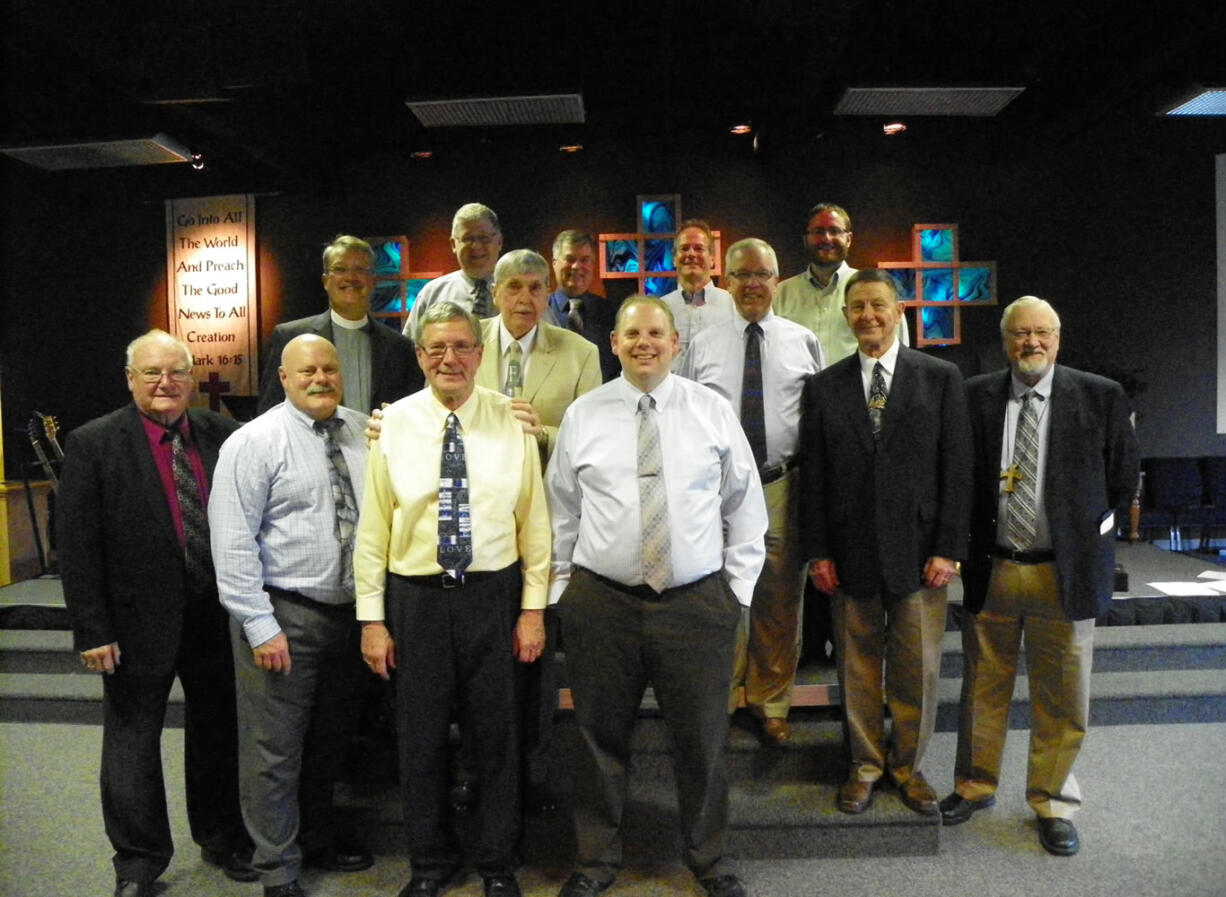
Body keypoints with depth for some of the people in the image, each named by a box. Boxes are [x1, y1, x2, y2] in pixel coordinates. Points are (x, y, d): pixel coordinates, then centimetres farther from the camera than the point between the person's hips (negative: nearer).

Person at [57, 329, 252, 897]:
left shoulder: (221, 435, -1)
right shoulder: (93, 444, -9)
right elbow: (77, 546, -10)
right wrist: (92, 630, -11)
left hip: (217, 615, 3)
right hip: (139, 622, -2)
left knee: (217, 733, 17)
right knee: (132, 744, 13)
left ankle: (222, 839, 37)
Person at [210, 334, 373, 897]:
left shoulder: (363, 432, 5)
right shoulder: (255, 442, -10)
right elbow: (233, 543, -13)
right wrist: (261, 626, -16)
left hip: (349, 611, 6)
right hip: (283, 616, -5)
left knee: (329, 741, 21)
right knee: (275, 750, 5)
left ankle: (318, 838, 42)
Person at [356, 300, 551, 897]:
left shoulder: (511, 420, -2)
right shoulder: (394, 423, -2)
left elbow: (534, 518, 0)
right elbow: (373, 526, -1)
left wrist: (533, 607, -2)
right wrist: (372, 619, -1)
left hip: (494, 594, 0)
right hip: (416, 596, 0)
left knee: (497, 735, 12)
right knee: (420, 737, 13)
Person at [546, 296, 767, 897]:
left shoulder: (714, 411, 2)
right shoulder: (582, 415, 1)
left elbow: (745, 505, 6)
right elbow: (561, 511, 6)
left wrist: (740, 585, 3)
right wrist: (560, 589, 5)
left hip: (699, 601, 0)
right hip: (600, 601, 0)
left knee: (702, 738, 12)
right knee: (600, 738, 12)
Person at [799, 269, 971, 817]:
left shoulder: (941, 378, 2)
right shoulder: (824, 386, 5)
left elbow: (956, 469, -1)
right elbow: (813, 476, 4)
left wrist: (948, 548, -6)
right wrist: (817, 552, -1)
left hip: (918, 551, -1)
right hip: (850, 554, 1)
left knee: (918, 669, 9)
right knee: (857, 666, 11)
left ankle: (907, 765, 29)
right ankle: (865, 766, 29)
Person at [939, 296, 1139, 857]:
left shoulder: (1100, 397, -2)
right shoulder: (975, 396, -1)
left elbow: (1122, 478, 6)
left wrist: (1087, 533, 6)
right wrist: (973, 543, 4)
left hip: (1065, 573, -1)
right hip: (991, 571, 1)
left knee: (1062, 701, 10)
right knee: (983, 689, 15)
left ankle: (1053, 802, 30)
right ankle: (975, 785, 34)